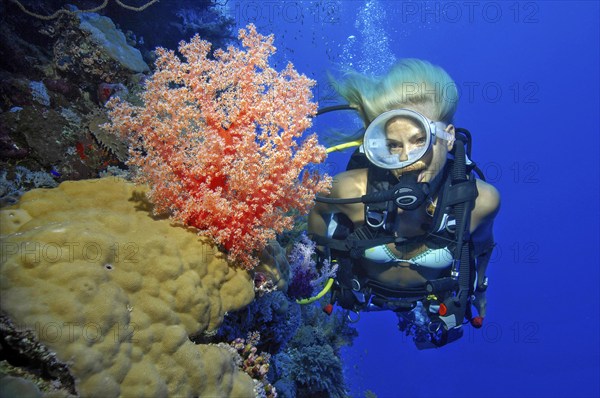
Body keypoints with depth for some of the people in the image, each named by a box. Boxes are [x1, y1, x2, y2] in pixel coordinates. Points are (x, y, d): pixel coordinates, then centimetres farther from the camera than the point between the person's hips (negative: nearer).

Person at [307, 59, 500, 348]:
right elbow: (318, 210, -12)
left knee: (430, 338, 32)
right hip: (363, 289, 0)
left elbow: (482, 244, -7)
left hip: (433, 300, 1)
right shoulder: (351, 189, -37)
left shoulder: (480, 199, -32)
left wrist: (479, 289, 9)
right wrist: (324, 258, 0)